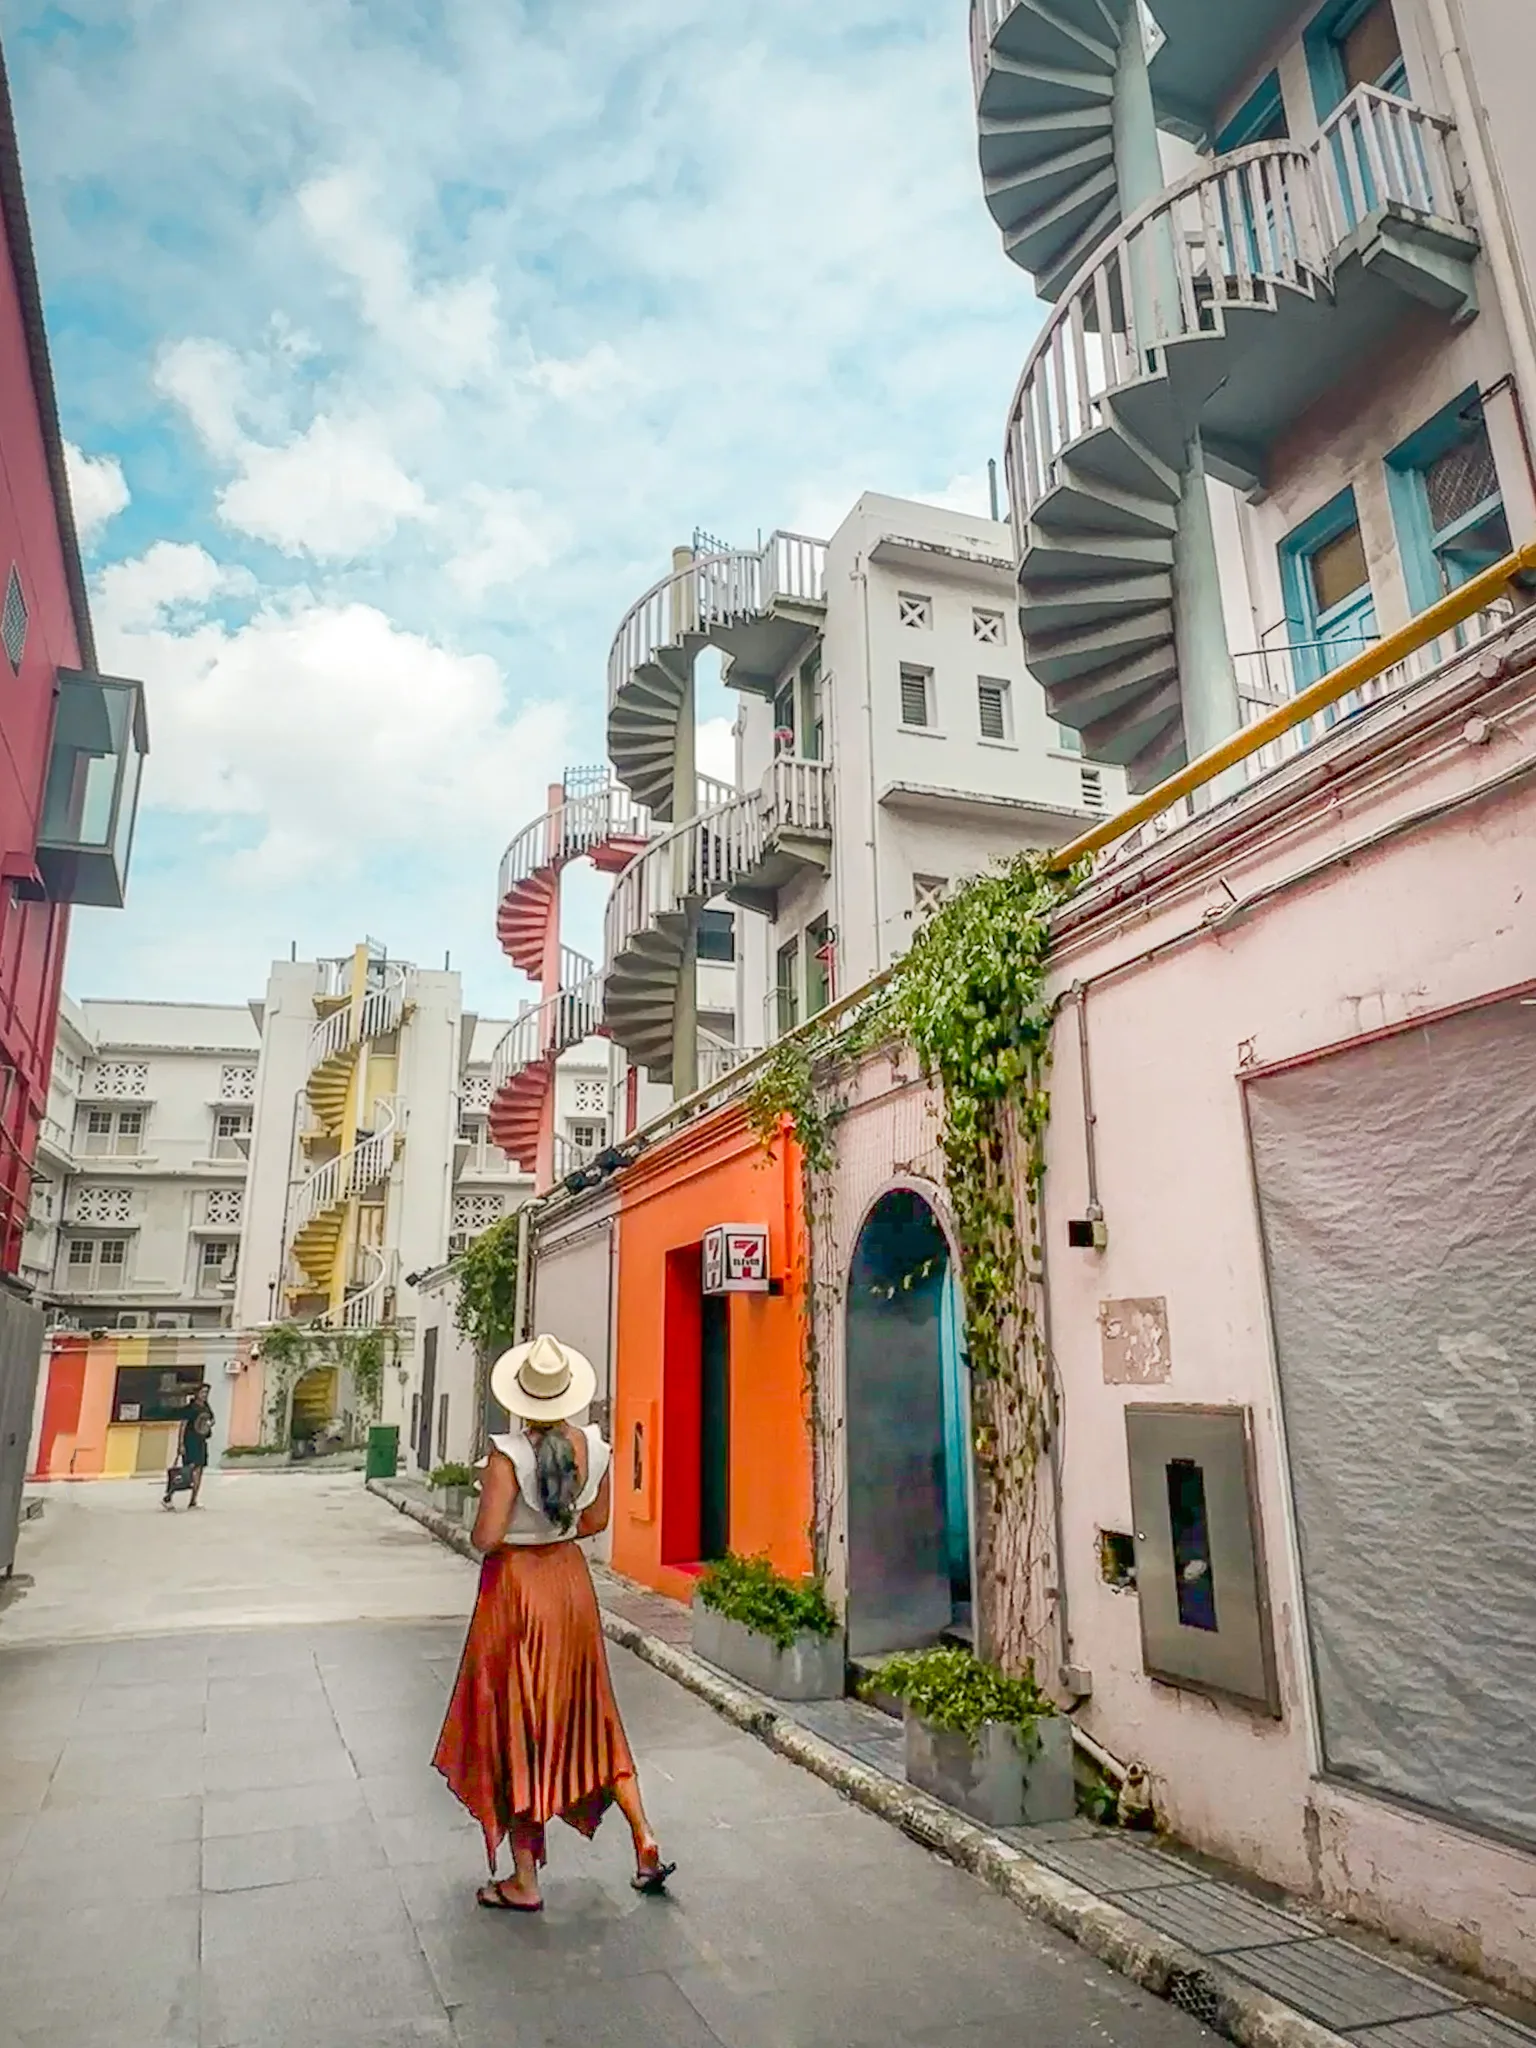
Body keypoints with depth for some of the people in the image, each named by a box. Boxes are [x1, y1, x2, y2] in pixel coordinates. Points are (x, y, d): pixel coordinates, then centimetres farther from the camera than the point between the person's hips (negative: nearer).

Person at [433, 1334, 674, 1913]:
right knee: (589, 1718, 20)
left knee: (515, 1731, 10)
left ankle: (523, 1882, 21)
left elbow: (486, 1537, -23)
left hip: (515, 1589, -5)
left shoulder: (508, 1453, -22)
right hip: (571, 1581, 5)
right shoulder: (594, 1448, -6)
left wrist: (479, 1535, -2)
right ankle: (645, 1843, 22)